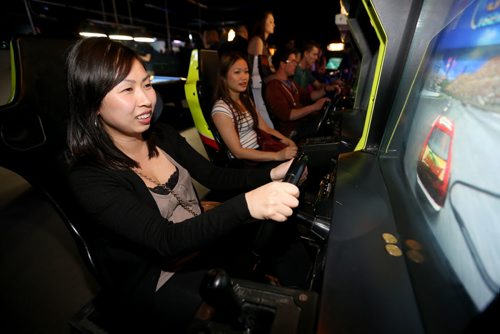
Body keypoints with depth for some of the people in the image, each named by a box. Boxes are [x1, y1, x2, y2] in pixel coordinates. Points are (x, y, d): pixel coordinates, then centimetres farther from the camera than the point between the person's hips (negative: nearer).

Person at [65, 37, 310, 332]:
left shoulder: (163, 136, -1)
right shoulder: (89, 178, -21)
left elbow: (214, 176, 1)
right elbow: (164, 239, -31)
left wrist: (272, 175, -14)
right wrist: (247, 205, -47)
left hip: (205, 248, 6)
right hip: (158, 287, -5)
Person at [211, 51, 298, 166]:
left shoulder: (246, 100, 12)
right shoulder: (221, 109, -14)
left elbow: (266, 129, 11)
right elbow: (237, 152, -18)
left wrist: (289, 142, -7)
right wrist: (277, 155, -24)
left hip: (260, 151, 8)